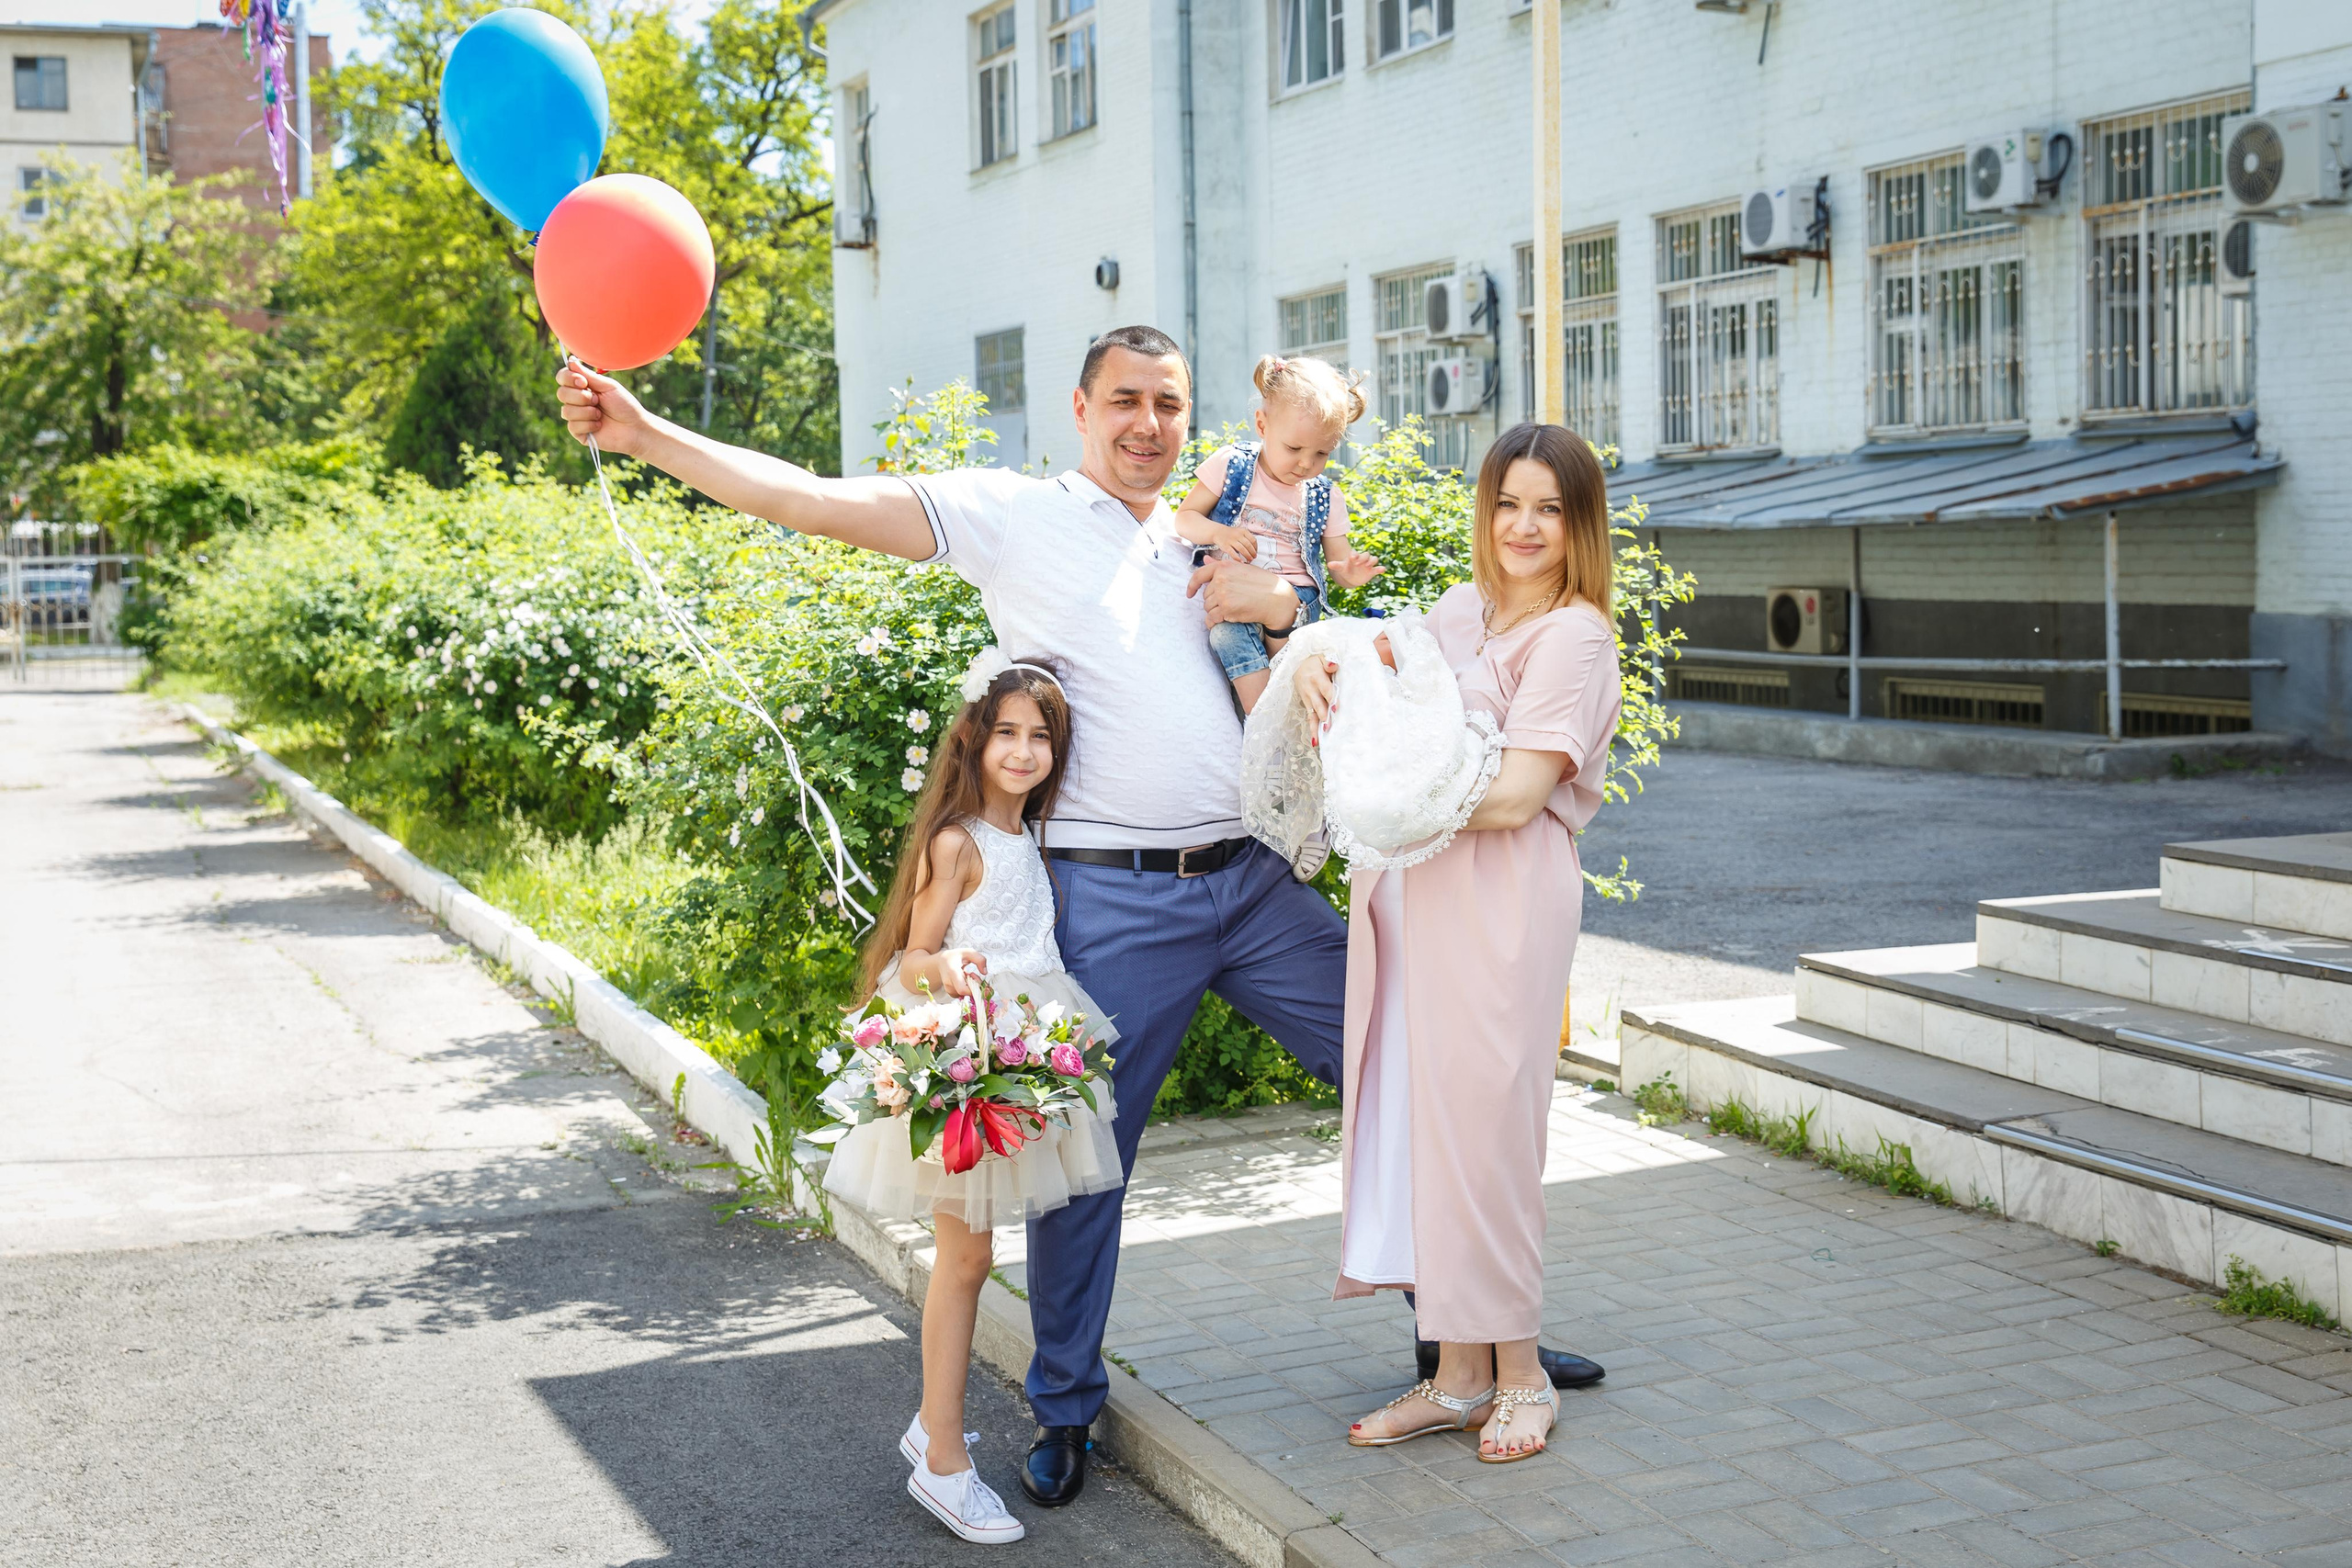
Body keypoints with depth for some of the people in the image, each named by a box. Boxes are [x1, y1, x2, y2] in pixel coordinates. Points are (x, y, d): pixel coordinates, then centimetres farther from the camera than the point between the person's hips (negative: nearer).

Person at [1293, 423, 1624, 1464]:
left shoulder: (1573, 637, -6)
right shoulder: (1463, 608, 16)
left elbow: (1513, 795, -14)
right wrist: (1317, 670, -3)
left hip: (1501, 900, -7)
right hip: (1411, 890, 7)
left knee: (1482, 1127, -2)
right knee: (1416, 1122, 8)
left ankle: (1519, 1373, 14)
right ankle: (1460, 1375, 17)